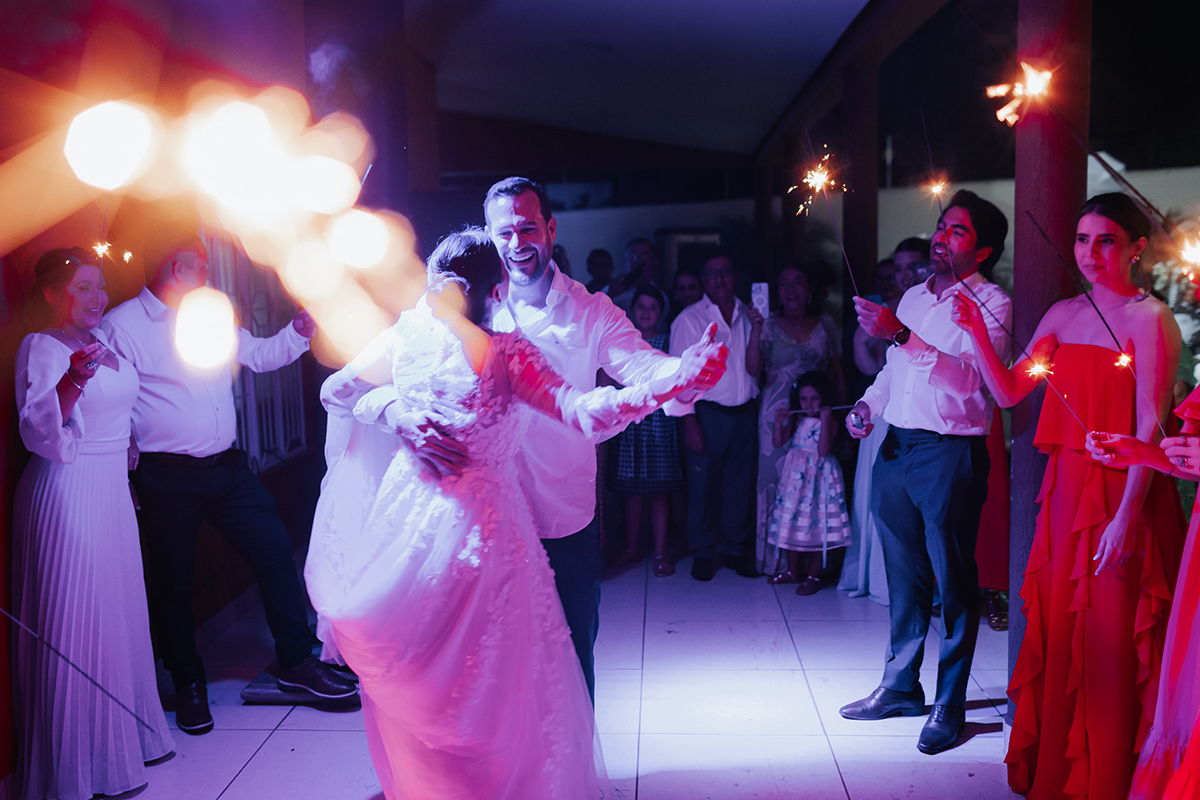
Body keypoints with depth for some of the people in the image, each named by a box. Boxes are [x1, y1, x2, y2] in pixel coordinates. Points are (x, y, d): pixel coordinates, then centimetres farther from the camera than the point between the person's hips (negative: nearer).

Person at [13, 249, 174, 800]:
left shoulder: (103, 340, 13)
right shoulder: (39, 348, -11)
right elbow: (38, 428, -24)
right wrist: (74, 378, -38)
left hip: (112, 491, 8)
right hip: (67, 495, -8)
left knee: (120, 612, 14)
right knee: (75, 621, -3)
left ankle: (126, 737, 27)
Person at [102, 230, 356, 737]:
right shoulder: (121, 325, -6)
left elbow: (261, 355, 22)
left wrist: (303, 325, 7)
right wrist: (128, 476, -11)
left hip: (227, 466, 6)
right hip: (168, 477, -5)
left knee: (275, 552, 2)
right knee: (172, 581, 6)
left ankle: (296, 663, 14)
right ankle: (189, 685, 24)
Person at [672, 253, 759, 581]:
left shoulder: (747, 314, 10)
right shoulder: (690, 319, -1)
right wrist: (690, 424, -11)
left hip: (744, 413, 3)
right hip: (708, 414, -3)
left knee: (740, 485, 9)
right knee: (702, 485, 3)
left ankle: (736, 548, 24)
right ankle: (702, 553, 17)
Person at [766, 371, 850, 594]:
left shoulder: (830, 422, -6)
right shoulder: (796, 420, 9)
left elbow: (823, 451, -19)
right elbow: (778, 443, 8)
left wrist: (825, 421, -23)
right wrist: (779, 422, -7)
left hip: (818, 477, -5)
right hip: (795, 476, 5)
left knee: (817, 524, -2)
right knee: (790, 521, 9)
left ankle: (813, 575, 9)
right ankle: (794, 570, 24)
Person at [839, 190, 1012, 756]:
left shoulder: (991, 304, -6)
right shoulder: (913, 297, 17)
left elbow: (967, 374, -22)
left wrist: (900, 333, -28)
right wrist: (868, 404, 7)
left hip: (951, 454, -6)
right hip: (896, 447, 7)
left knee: (953, 582, 1)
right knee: (903, 575, 15)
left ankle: (949, 705, 13)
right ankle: (900, 687, 27)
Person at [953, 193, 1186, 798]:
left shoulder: (1150, 318, -8)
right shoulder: (1063, 315, 12)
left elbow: (1150, 425, -14)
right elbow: (1009, 392, 10)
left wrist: (1127, 514, -19)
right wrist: (978, 333, -4)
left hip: (1123, 492, -6)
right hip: (1067, 488, 6)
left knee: (1112, 638, 2)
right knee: (1057, 629, 12)